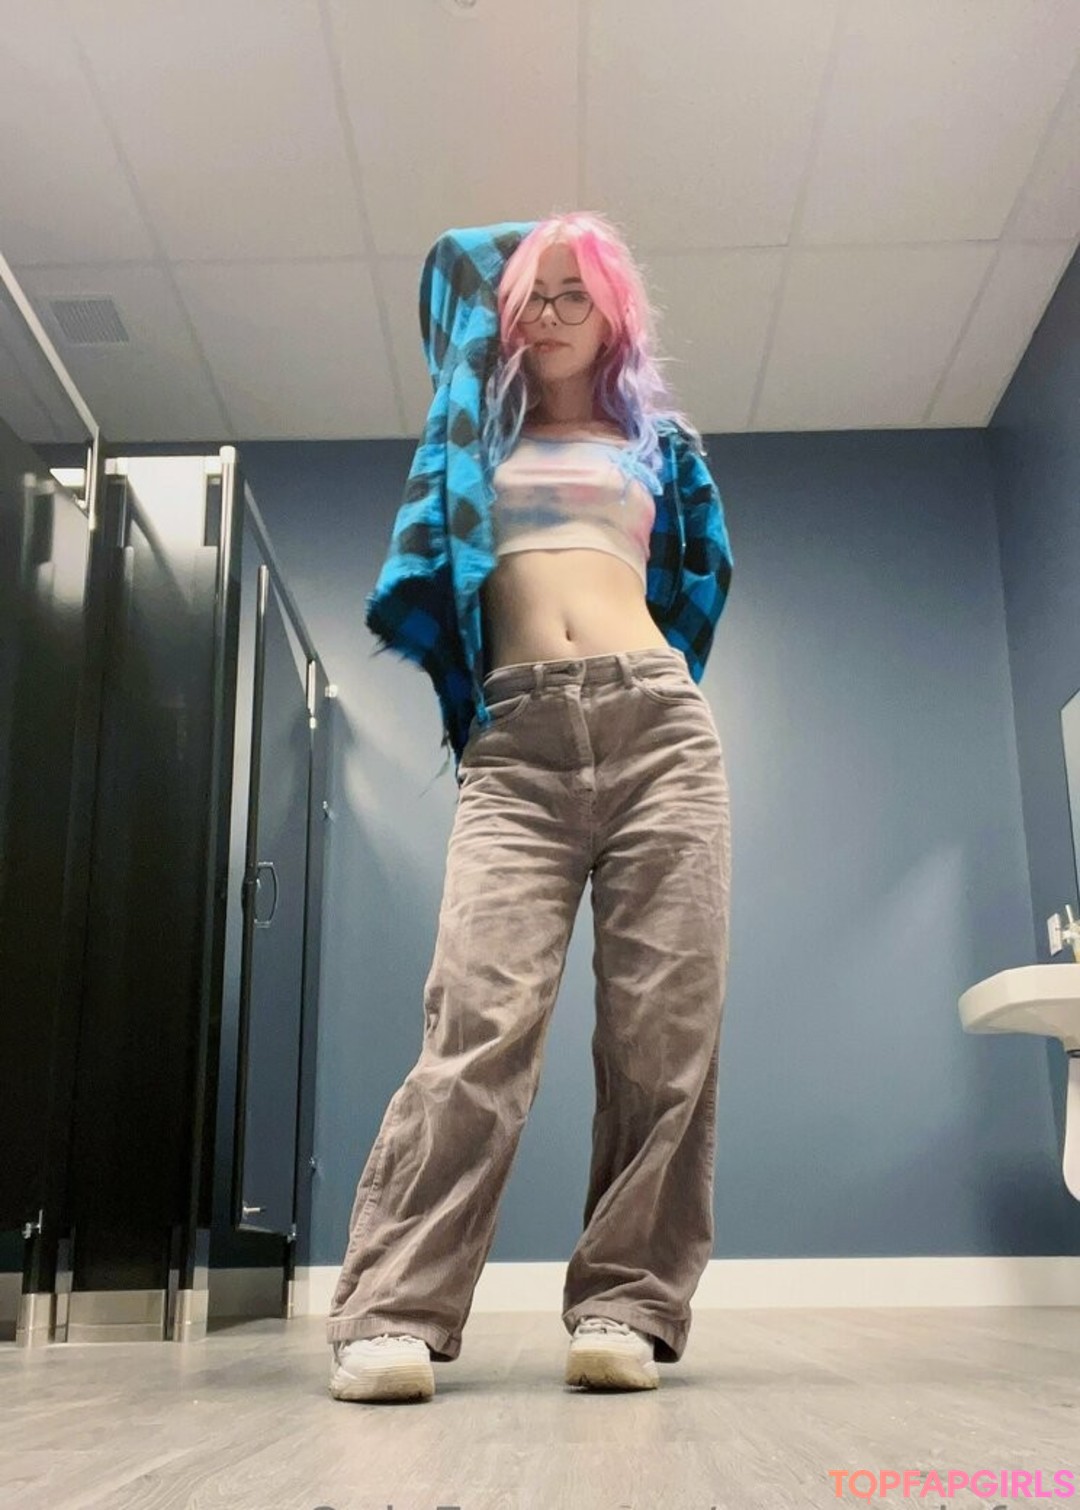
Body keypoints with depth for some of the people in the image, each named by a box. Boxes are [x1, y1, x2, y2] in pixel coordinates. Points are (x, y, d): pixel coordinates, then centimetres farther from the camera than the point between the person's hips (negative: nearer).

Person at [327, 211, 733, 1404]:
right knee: (479, 1021, -17)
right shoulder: (477, 424, 26)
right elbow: (451, 257, 38)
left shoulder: (659, 440, 25)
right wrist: (541, 236, 45)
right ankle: (392, 1313, -15)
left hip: (659, 728, 1)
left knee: (663, 1031, -9)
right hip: (515, 744, -1)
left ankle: (626, 1306, -3)